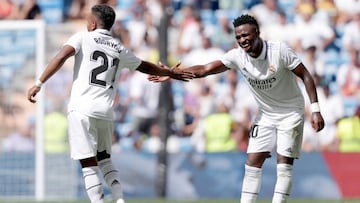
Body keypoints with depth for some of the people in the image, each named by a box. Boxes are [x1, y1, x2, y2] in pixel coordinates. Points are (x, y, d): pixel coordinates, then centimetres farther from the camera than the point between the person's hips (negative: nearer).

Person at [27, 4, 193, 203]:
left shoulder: (83, 38, 3)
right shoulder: (120, 49, 17)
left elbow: (62, 57, -13)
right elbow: (145, 67, 30)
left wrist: (38, 84, -16)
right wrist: (169, 73, 48)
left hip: (82, 109, -5)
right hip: (106, 112, 5)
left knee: (89, 164, -5)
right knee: (104, 158, 22)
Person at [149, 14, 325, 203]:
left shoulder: (280, 50, -22)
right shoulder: (237, 56, -12)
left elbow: (305, 75, -15)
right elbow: (205, 69, -17)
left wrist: (315, 109, -20)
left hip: (290, 113, -4)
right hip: (266, 115, 4)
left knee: (284, 165, -9)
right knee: (252, 163, -2)